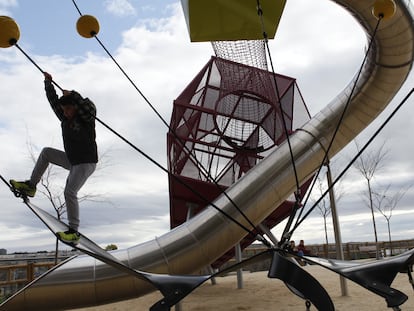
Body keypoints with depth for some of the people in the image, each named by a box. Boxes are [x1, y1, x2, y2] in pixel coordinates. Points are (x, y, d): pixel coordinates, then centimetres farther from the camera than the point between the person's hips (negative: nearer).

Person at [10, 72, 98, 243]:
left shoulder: (86, 118, -13)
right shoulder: (65, 118, 7)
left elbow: (90, 108, -35)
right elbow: (53, 101, 11)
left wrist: (72, 95, -30)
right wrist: (48, 82, 11)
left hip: (86, 163, -8)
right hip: (72, 161, 8)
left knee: (69, 192, -19)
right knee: (46, 152, 12)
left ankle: (74, 232, -13)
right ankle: (31, 186, 15)